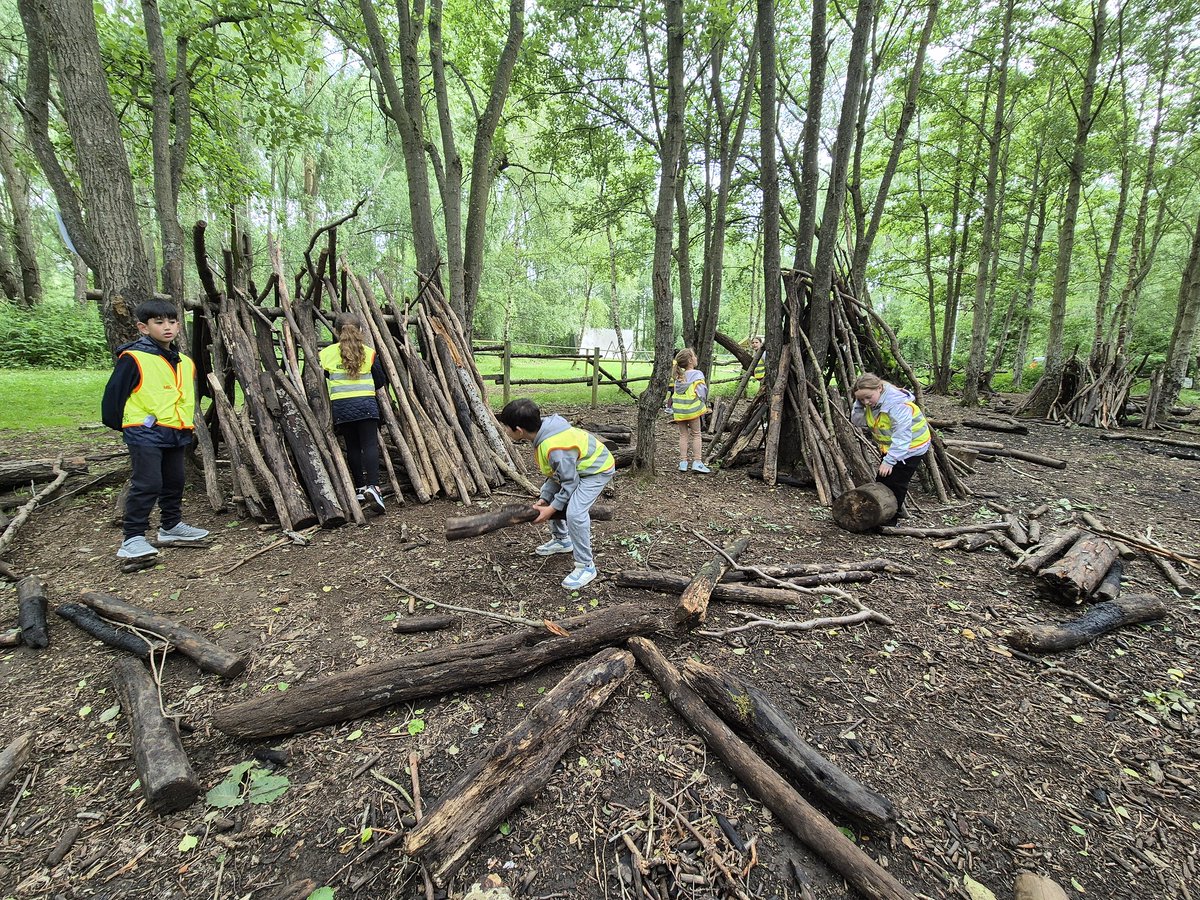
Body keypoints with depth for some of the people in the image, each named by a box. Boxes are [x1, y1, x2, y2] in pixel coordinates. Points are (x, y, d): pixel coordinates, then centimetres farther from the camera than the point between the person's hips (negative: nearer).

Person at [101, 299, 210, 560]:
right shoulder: (134, 358, -10)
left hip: (177, 434, 7)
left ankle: (171, 526, 31)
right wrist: (116, 423, 0)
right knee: (147, 484, -10)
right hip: (145, 433, -7)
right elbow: (114, 393, -7)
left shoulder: (185, 363, 11)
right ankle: (133, 538, -2)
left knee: (174, 482, 16)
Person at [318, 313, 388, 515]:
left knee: (352, 447, 10)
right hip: (366, 404, -1)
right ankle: (373, 487, -21)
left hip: (341, 406, 2)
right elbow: (380, 381, 9)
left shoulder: (327, 353, 6)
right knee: (370, 444, -5)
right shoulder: (369, 352, 4)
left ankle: (361, 489, 16)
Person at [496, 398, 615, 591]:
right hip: (575, 467, 10)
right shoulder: (543, 433, -9)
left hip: (597, 469, -10)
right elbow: (554, 473, 1)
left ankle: (586, 566, -8)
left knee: (575, 512, -24)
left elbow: (570, 482, -26)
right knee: (548, 495, 16)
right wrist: (544, 499, -5)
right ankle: (561, 540, 33)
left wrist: (551, 509, -18)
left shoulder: (555, 448, -37)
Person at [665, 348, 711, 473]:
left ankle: (683, 462, 11)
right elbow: (702, 393, -10)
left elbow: (674, 393, 9)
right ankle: (696, 462, 5)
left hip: (678, 411, 4)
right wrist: (703, 404, 5)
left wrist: (672, 408, 15)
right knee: (696, 434, 8)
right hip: (692, 410, -4)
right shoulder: (697, 374, -7)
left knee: (683, 435, 12)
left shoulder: (678, 376, 8)